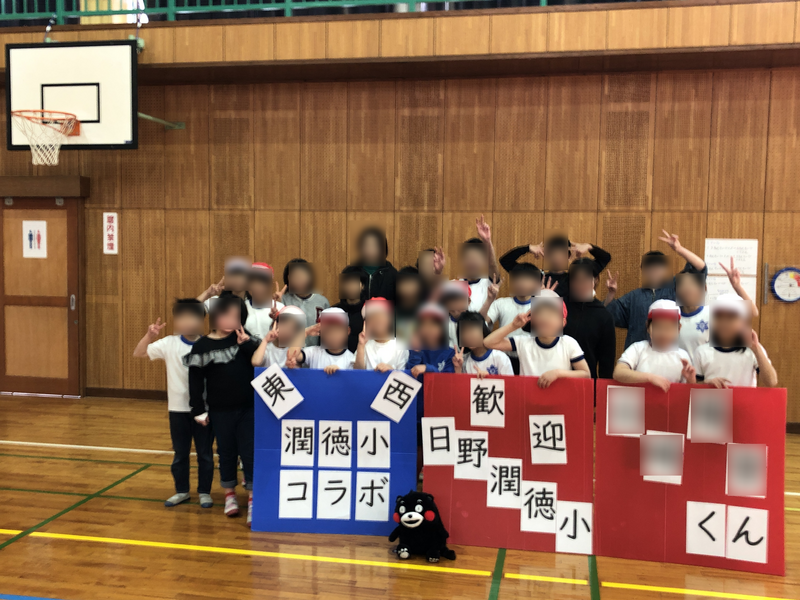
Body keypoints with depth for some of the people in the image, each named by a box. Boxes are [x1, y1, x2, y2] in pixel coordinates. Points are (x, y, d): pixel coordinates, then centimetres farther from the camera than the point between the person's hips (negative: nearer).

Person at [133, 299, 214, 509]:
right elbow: (139, 353, 0)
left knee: (205, 453, 8)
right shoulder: (169, 344, -3)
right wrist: (149, 335, -13)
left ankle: (204, 492, 22)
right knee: (180, 453, 14)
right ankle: (181, 491, 29)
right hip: (178, 407, 2)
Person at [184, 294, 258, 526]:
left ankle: (253, 499, 7)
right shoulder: (202, 346, -5)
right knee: (226, 452, 12)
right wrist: (199, 410, -2)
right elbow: (195, 380, -2)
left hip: (248, 408, 0)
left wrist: (247, 343, -23)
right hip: (220, 411, 0)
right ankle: (229, 494, 29)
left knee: (249, 452, 1)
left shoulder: (243, 339, -1)